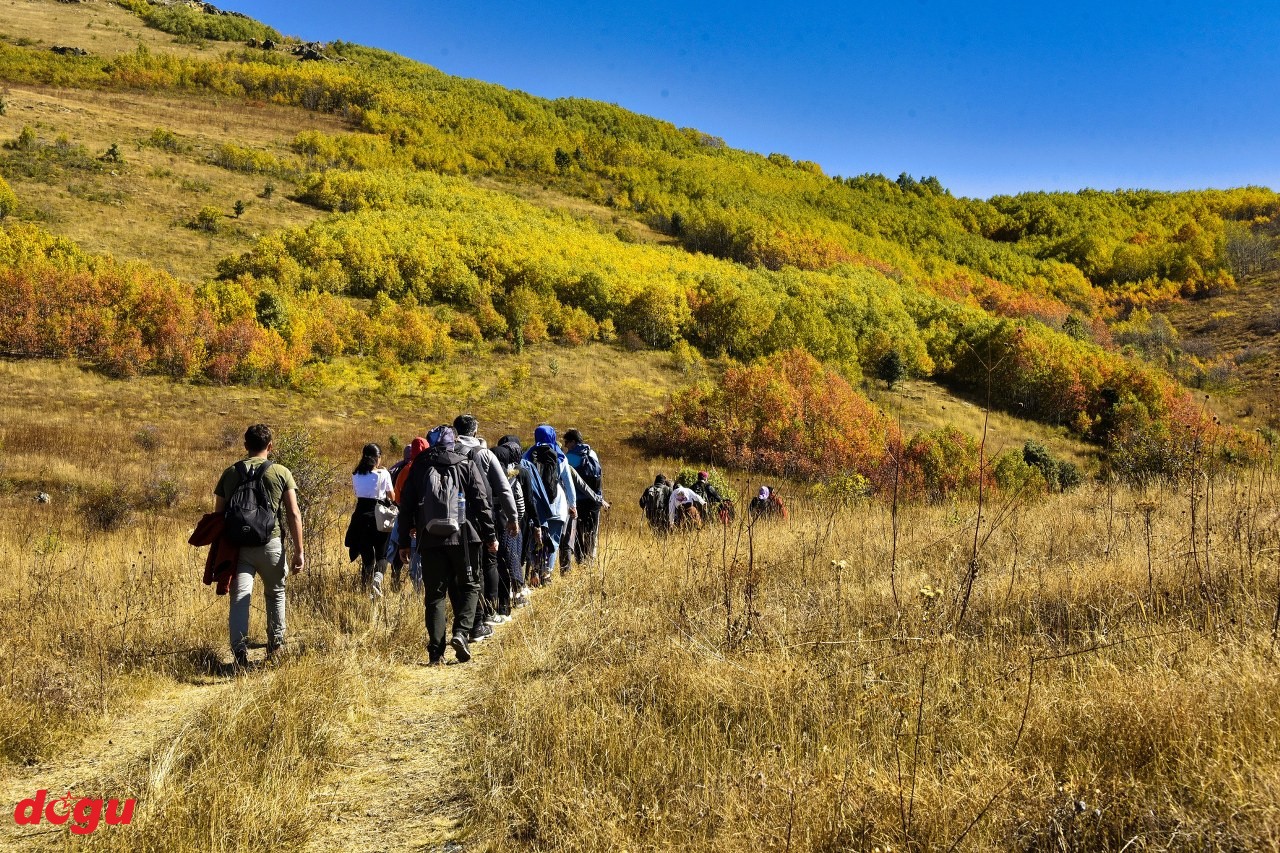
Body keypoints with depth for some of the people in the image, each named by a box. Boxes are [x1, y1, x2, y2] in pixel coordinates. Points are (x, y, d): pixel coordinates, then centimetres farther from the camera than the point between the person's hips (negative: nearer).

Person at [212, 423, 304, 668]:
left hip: (237, 545, 1)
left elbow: (218, 514, 7)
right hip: (271, 544, -1)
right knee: (276, 593, 18)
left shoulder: (230, 473, 6)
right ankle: (275, 646, 24)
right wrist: (299, 551, -2)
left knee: (239, 598, 0)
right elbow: (294, 514, -5)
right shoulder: (281, 473, -1)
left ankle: (239, 649, -14)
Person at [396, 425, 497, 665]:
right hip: (463, 537, -1)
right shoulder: (466, 464, 3)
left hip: (429, 540, 2)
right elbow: (482, 501, -1)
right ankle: (461, 632, -8)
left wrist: (403, 541, 14)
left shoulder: (418, 467, 8)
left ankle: (435, 651, 1)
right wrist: (490, 535, 3)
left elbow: (406, 507, 8)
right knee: (469, 586, 13)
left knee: (435, 594, 7)